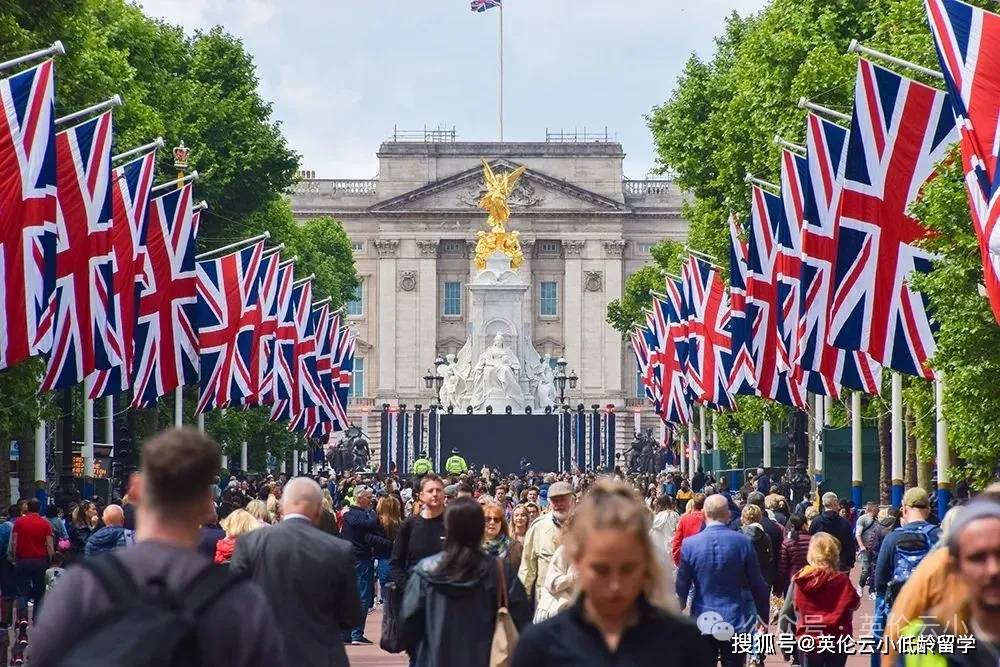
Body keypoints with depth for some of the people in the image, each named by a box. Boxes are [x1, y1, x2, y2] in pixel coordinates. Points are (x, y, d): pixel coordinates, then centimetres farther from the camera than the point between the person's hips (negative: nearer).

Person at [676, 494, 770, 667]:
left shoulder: (689, 544, -7)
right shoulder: (743, 542, -6)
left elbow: (681, 587, -2)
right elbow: (758, 585, 1)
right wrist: (763, 616, 13)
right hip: (735, 623, 0)